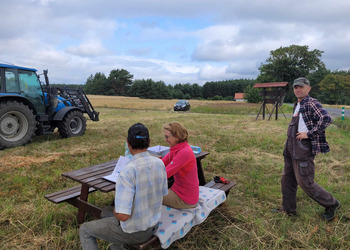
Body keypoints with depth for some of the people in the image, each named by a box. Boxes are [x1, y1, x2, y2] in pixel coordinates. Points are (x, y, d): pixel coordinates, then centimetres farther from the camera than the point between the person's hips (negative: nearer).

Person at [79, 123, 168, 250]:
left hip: (133, 232, -6)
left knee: (85, 230, 16)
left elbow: (122, 215, -31)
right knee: (106, 212, 29)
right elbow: (163, 193, 5)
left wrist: (115, 211, -7)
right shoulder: (159, 163, -10)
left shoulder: (128, 172, -32)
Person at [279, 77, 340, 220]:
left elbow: (326, 119, -27)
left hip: (304, 147, -9)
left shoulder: (311, 103, -12)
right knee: (287, 179, 13)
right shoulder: (297, 105, 15)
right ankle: (288, 209, 27)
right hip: (292, 147, 9)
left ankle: (331, 205, 21)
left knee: (305, 182, -2)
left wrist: (309, 134, -23)